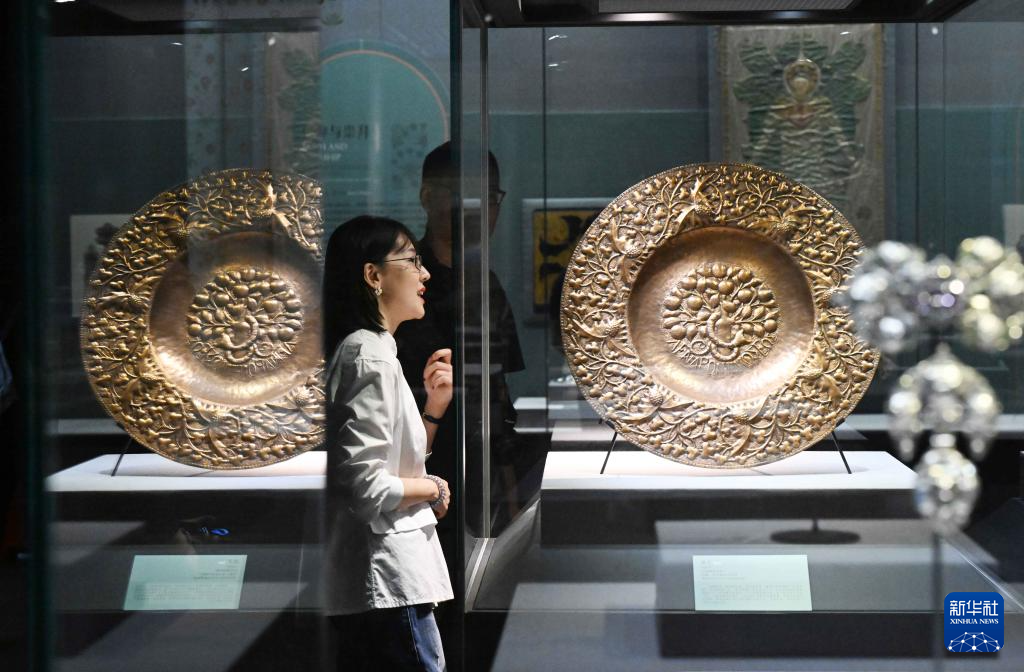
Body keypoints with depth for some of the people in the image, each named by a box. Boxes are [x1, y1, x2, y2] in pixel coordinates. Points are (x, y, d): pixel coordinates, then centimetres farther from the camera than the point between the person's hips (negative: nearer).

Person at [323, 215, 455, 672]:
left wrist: (435, 406, 7)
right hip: (389, 582, -10)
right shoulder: (371, 355, -15)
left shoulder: (364, 349, 15)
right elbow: (366, 486, -22)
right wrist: (434, 488, -7)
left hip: (361, 583, 10)